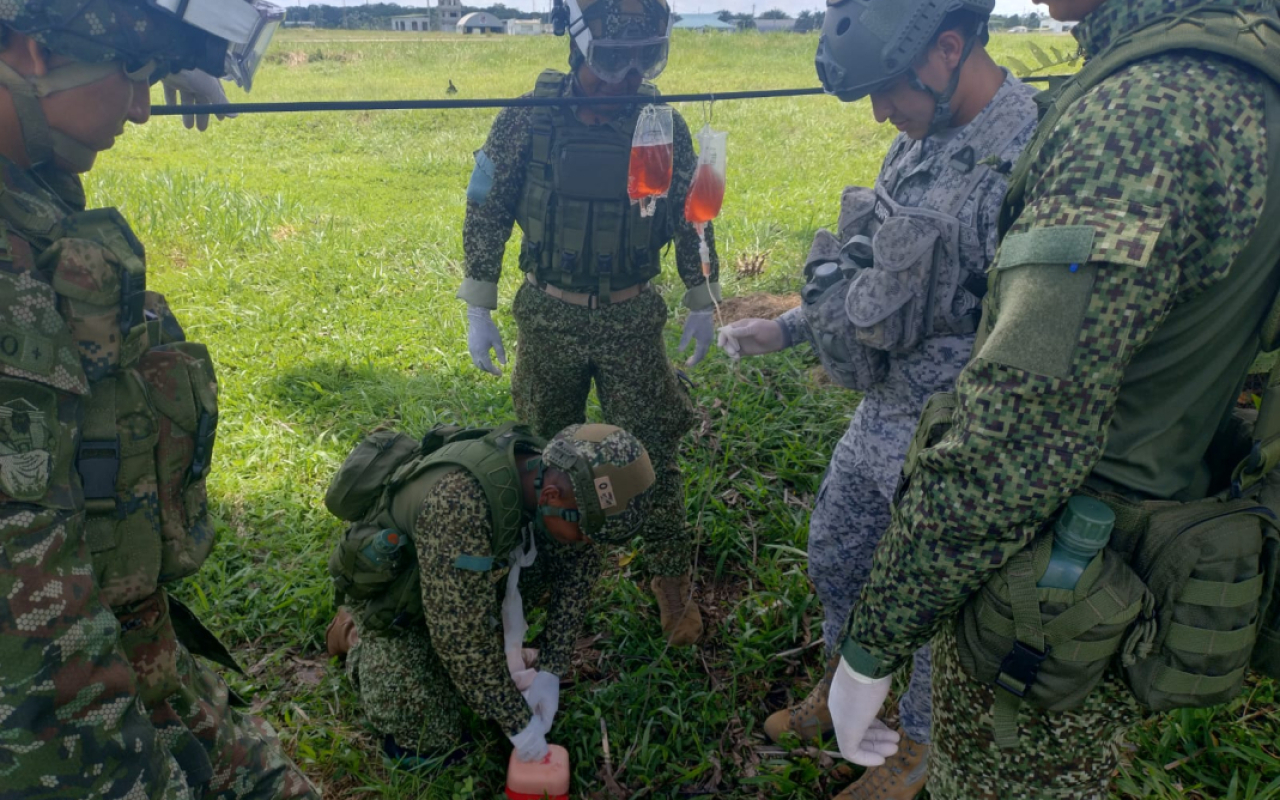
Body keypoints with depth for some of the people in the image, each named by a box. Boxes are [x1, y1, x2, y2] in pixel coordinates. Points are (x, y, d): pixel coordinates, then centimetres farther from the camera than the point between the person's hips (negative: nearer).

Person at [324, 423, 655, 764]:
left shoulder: (548, 472, -21)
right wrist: (517, 721, -26)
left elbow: (580, 564, -9)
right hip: (393, 600, -6)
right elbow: (462, 629, -37)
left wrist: (550, 672, -14)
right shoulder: (462, 502, -43)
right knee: (431, 744, -8)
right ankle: (358, 636, 12)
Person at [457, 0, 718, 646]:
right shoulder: (528, 121, -10)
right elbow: (486, 215, -2)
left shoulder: (664, 126, -6)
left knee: (653, 453, 4)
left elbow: (691, 218, 6)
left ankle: (672, 579, 23)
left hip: (632, 320, 0)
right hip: (548, 319, 0)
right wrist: (477, 312, -2)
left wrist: (702, 305, 8)